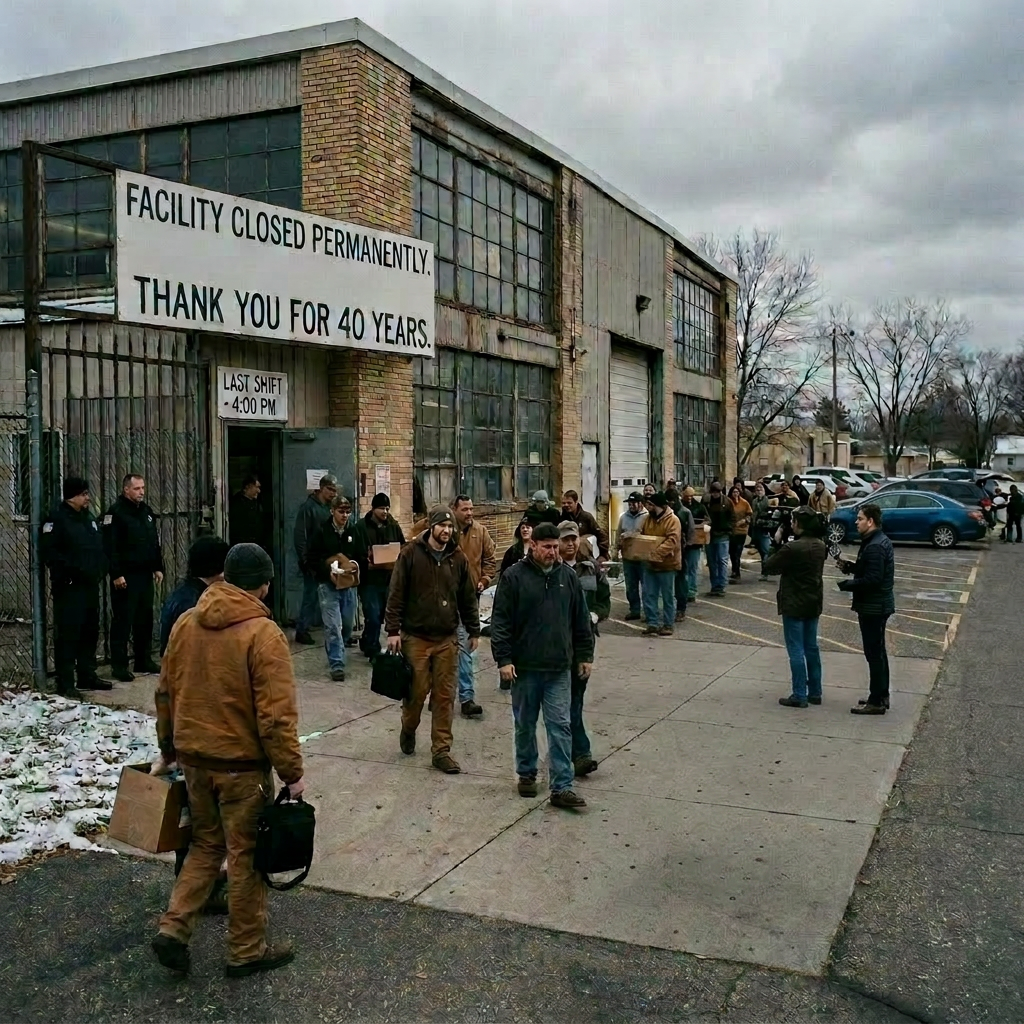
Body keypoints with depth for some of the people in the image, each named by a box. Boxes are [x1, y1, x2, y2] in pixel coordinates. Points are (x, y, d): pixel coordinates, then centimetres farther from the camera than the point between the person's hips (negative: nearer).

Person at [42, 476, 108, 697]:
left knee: (90, 631, 14)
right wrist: (71, 570, -22)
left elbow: (99, 547, 24)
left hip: (90, 585, 9)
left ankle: (87, 676, 25)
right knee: (67, 634, -7)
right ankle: (65, 684, -4)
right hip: (68, 587, -8)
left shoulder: (88, 517, 17)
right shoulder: (57, 519, -9)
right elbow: (48, 551, -16)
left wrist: (101, 569, 8)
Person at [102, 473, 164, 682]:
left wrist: (158, 567, 15)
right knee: (122, 621, -3)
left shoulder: (147, 511, 14)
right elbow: (110, 546, -15)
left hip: (145, 574, 7)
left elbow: (155, 542, 21)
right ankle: (119, 666, 3)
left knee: (145, 619, 12)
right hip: (125, 577, -7)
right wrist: (116, 574, -18)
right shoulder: (116, 512, -10)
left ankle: (144, 660, 22)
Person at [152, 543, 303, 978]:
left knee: (206, 845, 23)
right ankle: (247, 951, 21)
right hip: (243, 764, -6)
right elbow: (277, 715, -20)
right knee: (247, 855, 9)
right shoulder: (263, 634, -19)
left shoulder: (185, 624, 1)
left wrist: (168, 748, 22)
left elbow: (166, 693, 10)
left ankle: (173, 928, 15)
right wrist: (292, 772, -12)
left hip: (194, 758, 6)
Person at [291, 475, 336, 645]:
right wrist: (305, 560, -15)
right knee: (311, 595, -3)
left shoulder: (331, 507, 12)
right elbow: (299, 535, -12)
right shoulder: (308, 507, -8)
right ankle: (302, 630, 7)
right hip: (313, 561, -6)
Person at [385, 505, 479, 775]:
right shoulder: (411, 554, -5)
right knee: (417, 691, 2)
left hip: (447, 639, 3)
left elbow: (468, 598, 11)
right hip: (415, 637, -3)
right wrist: (393, 630, -10)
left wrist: (474, 631, 12)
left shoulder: (458, 558, 4)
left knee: (445, 696, 4)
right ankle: (408, 730, 32)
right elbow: (396, 594, -5)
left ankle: (441, 750, 13)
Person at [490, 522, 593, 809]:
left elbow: (581, 620, 12)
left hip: (559, 668, 2)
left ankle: (562, 787, 2)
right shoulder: (514, 577, -6)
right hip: (525, 667, -2)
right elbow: (500, 621, -6)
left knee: (561, 726, -1)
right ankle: (527, 773, 31)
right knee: (525, 725, 13)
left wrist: (585, 655, 11)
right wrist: (503, 659, -11)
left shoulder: (567, 576, 5)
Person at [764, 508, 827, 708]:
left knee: (796, 650, -1)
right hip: (814, 604, 7)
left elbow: (769, 567, -13)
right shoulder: (821, 546, 2)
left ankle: (799, 695, 2)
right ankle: (815, 692, 22)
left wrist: (777, 544, -3)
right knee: (811, 648, 15)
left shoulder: (791, 548, -22)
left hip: (794, 605, -7)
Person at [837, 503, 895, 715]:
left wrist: (846, 585, -15)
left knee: (874, 653, -4)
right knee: (878, 652, 18)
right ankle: (881, 696, 27)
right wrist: (850, 566, 7)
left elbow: (872, 579, -26)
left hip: (873, 607, -11)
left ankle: (876, 701, 2)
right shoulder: (880, 541, 11)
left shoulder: (874, 546, -22)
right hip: (879, 604, 11)